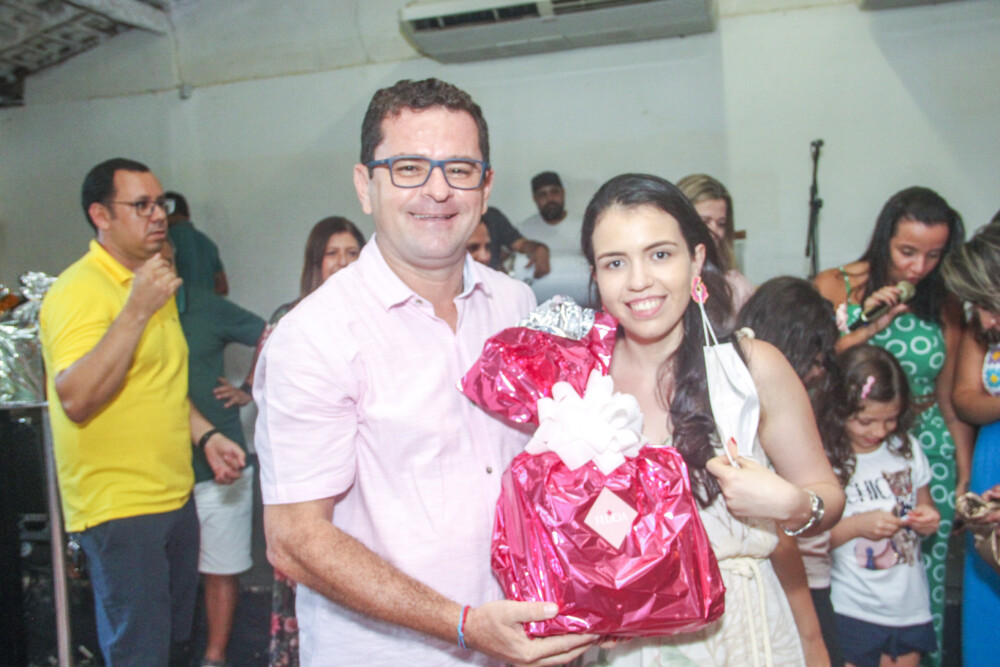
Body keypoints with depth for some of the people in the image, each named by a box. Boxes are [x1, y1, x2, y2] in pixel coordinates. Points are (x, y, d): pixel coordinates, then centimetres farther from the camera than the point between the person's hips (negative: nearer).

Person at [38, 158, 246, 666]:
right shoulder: (79, 290, -15)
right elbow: (76, 399, -28)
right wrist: (137, 310, -30)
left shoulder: (154, 285, 15)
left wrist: (205, 435, 11)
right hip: (119, 506, -9)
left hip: (175, 496, 9)